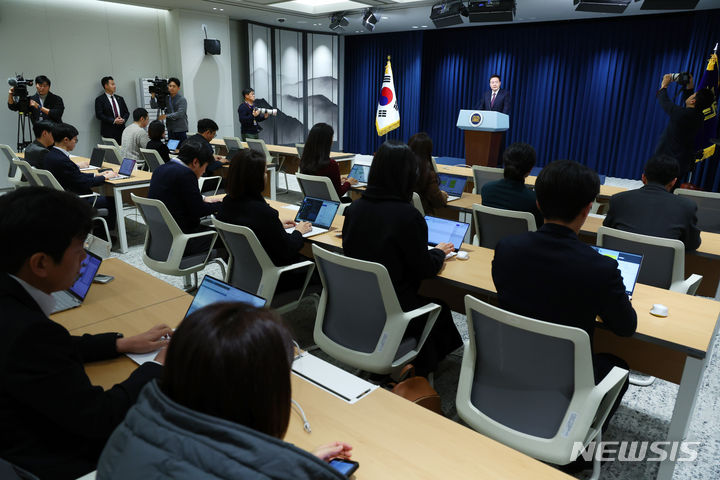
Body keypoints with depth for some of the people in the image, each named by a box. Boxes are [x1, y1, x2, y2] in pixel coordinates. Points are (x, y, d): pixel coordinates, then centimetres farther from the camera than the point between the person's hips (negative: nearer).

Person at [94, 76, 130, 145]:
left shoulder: (120, 98, 18)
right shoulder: (100, 99, 2)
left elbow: (127, 112, 17)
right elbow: (99, 115, -7)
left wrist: (123, 119, -5)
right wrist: (113, 121, -16)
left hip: (121, 130, 5)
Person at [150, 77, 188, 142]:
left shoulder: (182, 99, -7)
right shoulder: (166, 98, 11)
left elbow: (180, 114, -18)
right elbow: (154, 106, 11)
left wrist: (166, 116, -21)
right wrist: (153, 97, -7)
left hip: (180, 130, -6)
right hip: (170, 129, 6)